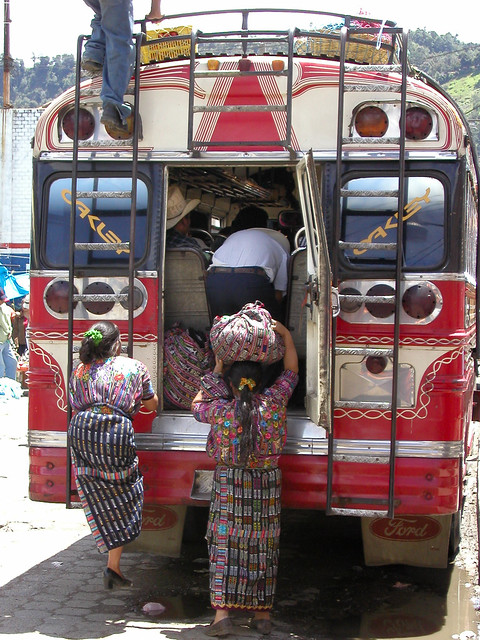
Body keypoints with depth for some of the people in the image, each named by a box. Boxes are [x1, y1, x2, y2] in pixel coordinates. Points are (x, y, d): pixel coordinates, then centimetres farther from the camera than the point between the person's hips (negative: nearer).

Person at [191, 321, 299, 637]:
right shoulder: (273, 404, -7)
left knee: (225, 546, 2)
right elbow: (291, 373, 9)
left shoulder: (220, 411, -9)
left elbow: (197, 404, 14)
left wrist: (215, 372, 19)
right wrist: (285, 335, 16)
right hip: (267, 486, 2)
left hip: (229, 486, -2)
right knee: (262, 547, 9)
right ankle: (262, 615, 16)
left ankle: (222, 614, -5)